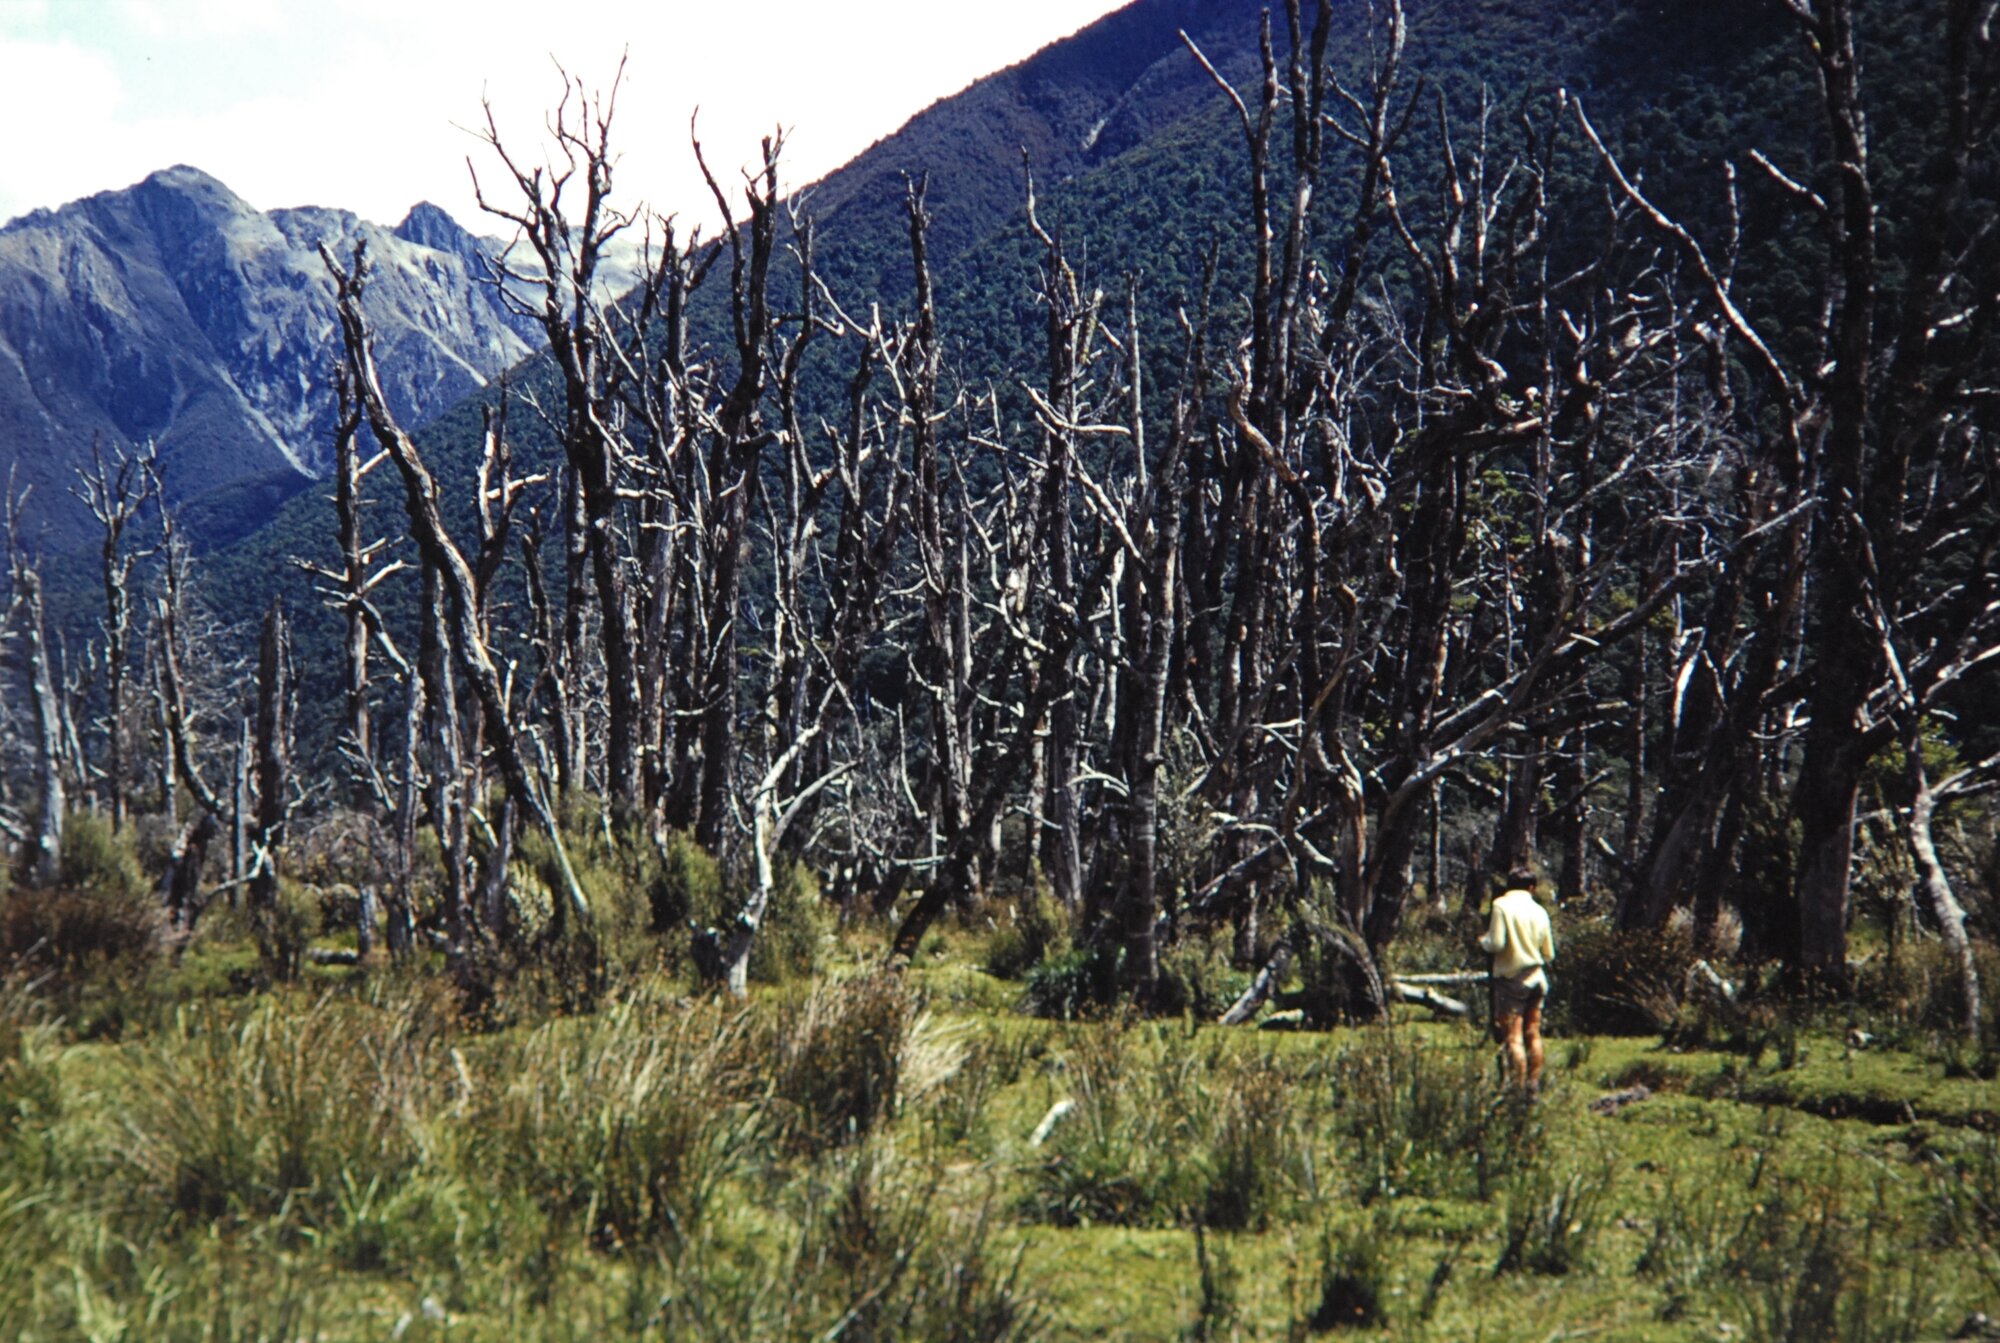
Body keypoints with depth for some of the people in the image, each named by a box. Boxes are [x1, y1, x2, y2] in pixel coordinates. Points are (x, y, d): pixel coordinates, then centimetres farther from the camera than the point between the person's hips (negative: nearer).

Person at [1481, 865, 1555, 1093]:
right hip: (1536, 978, 5)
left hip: (1511, 977, -5)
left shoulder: (1501, 905, -10)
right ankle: (1534, 1083, 16)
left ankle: (1519, 1087, -8)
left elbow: (1497, 944, -18)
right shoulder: (1539, 911, 4)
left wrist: (1483, 941, 4)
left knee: (1513, 1037, -5)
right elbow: (1549, 954, 7)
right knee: (1533, 1034, 13)